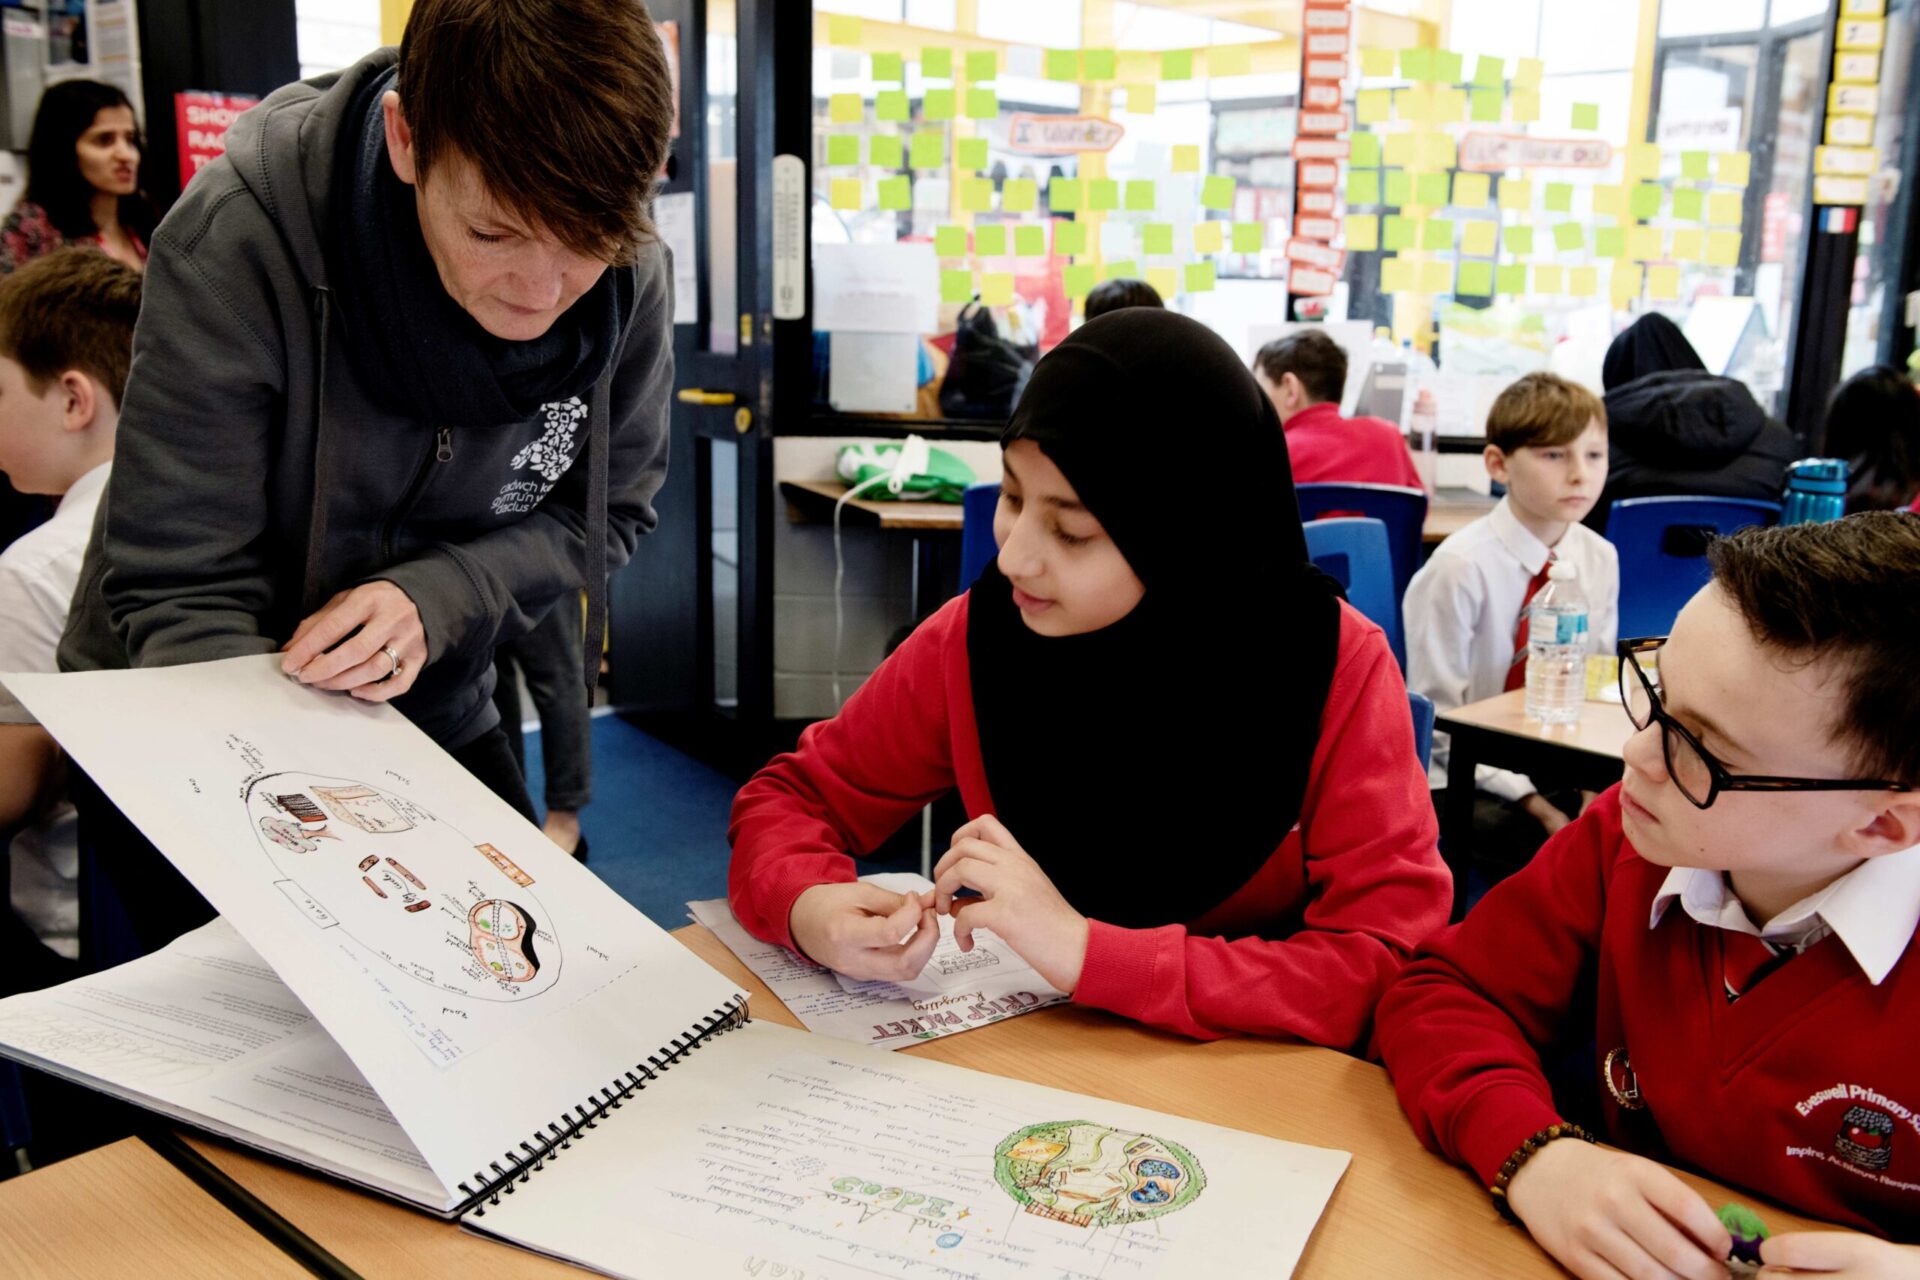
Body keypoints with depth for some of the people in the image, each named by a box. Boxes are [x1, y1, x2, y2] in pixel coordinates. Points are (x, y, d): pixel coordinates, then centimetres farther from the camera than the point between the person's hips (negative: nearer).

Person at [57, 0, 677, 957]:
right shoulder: (237, 243, -28)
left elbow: (607, 512, -5)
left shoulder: (629, 278, -18)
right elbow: (179, 590, -23)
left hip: (433, 722, 4)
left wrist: (435, 600, -25)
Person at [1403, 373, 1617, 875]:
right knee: (1548, 842, -29)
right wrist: (1535, 804, -20)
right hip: (1466, 778, -5)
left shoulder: (1600, 559, 0)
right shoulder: (1460, 567, -17)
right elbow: (1438, 716, -15)